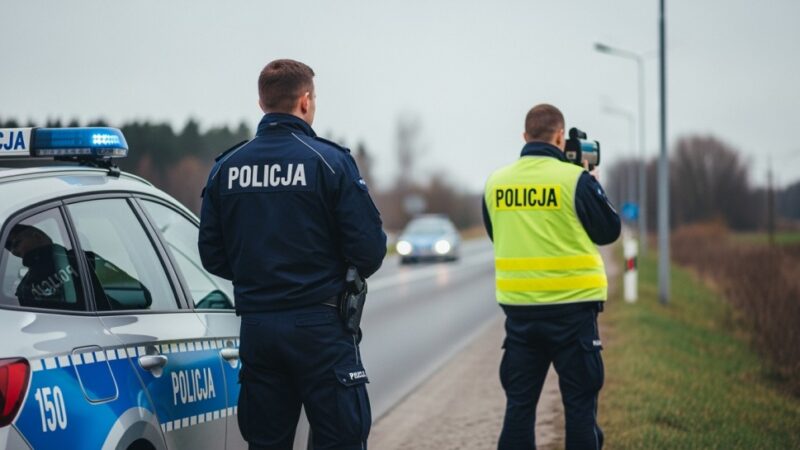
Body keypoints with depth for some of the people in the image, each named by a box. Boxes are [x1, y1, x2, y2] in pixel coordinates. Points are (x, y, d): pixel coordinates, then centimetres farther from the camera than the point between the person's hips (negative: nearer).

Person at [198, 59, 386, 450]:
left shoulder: (226, 168, 5)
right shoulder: (330, 161, -8)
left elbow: (212, 255, 7)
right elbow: (369, 246, -11)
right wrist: (344, 276, 11)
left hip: (255, 326, 5)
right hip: (320, 325, -5)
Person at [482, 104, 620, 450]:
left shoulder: (495, 183, 3)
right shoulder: (575, 180, -10)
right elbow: (608, 231, 1)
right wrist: (594, 185, 14)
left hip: (517, 305, 4)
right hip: (572, 306, -4)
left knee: (519, 402, 9)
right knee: (580, 403, 3)